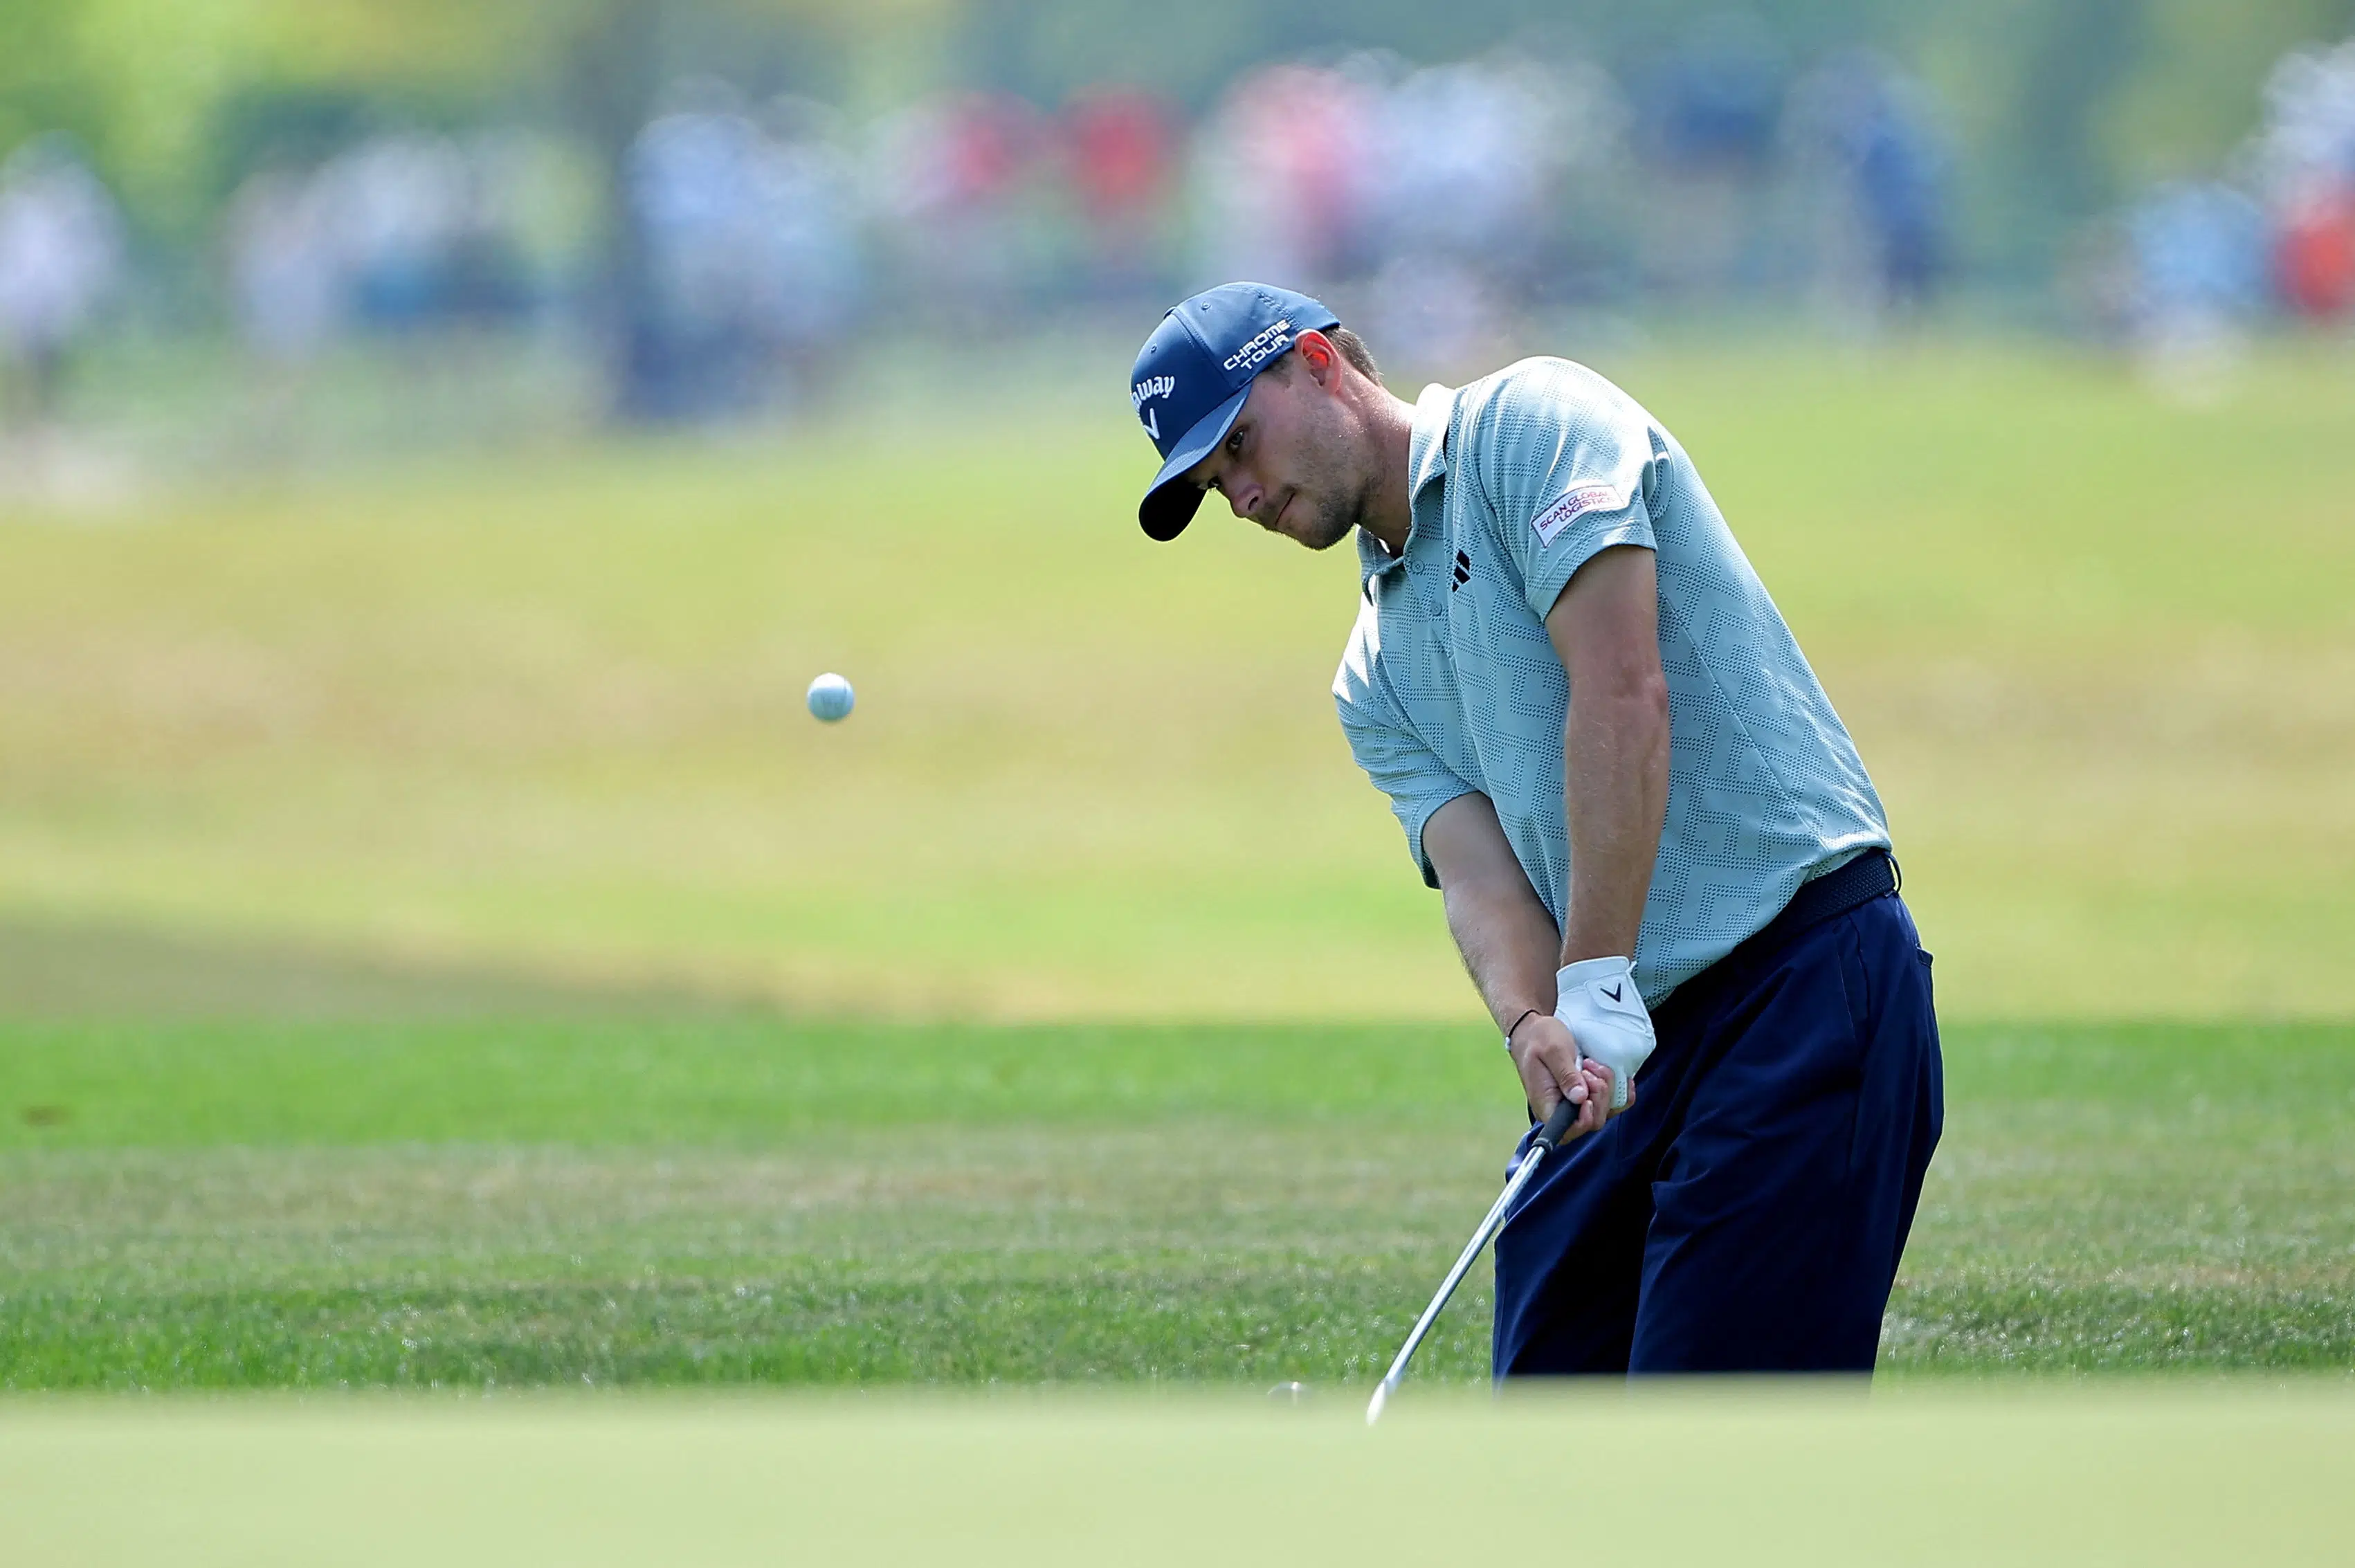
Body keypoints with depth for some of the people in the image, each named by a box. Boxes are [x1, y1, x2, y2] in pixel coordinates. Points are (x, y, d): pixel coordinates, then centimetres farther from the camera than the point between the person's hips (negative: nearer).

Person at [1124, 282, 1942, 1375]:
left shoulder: (1530, 422, -3)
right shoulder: (1376, 677, 19)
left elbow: (1624, 693, -15)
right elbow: (1480, 876, 4)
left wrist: (1597, 992, -19)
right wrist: (1533, 1026, -19)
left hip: (1806, 980, -9)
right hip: (1629, 1041, 9)